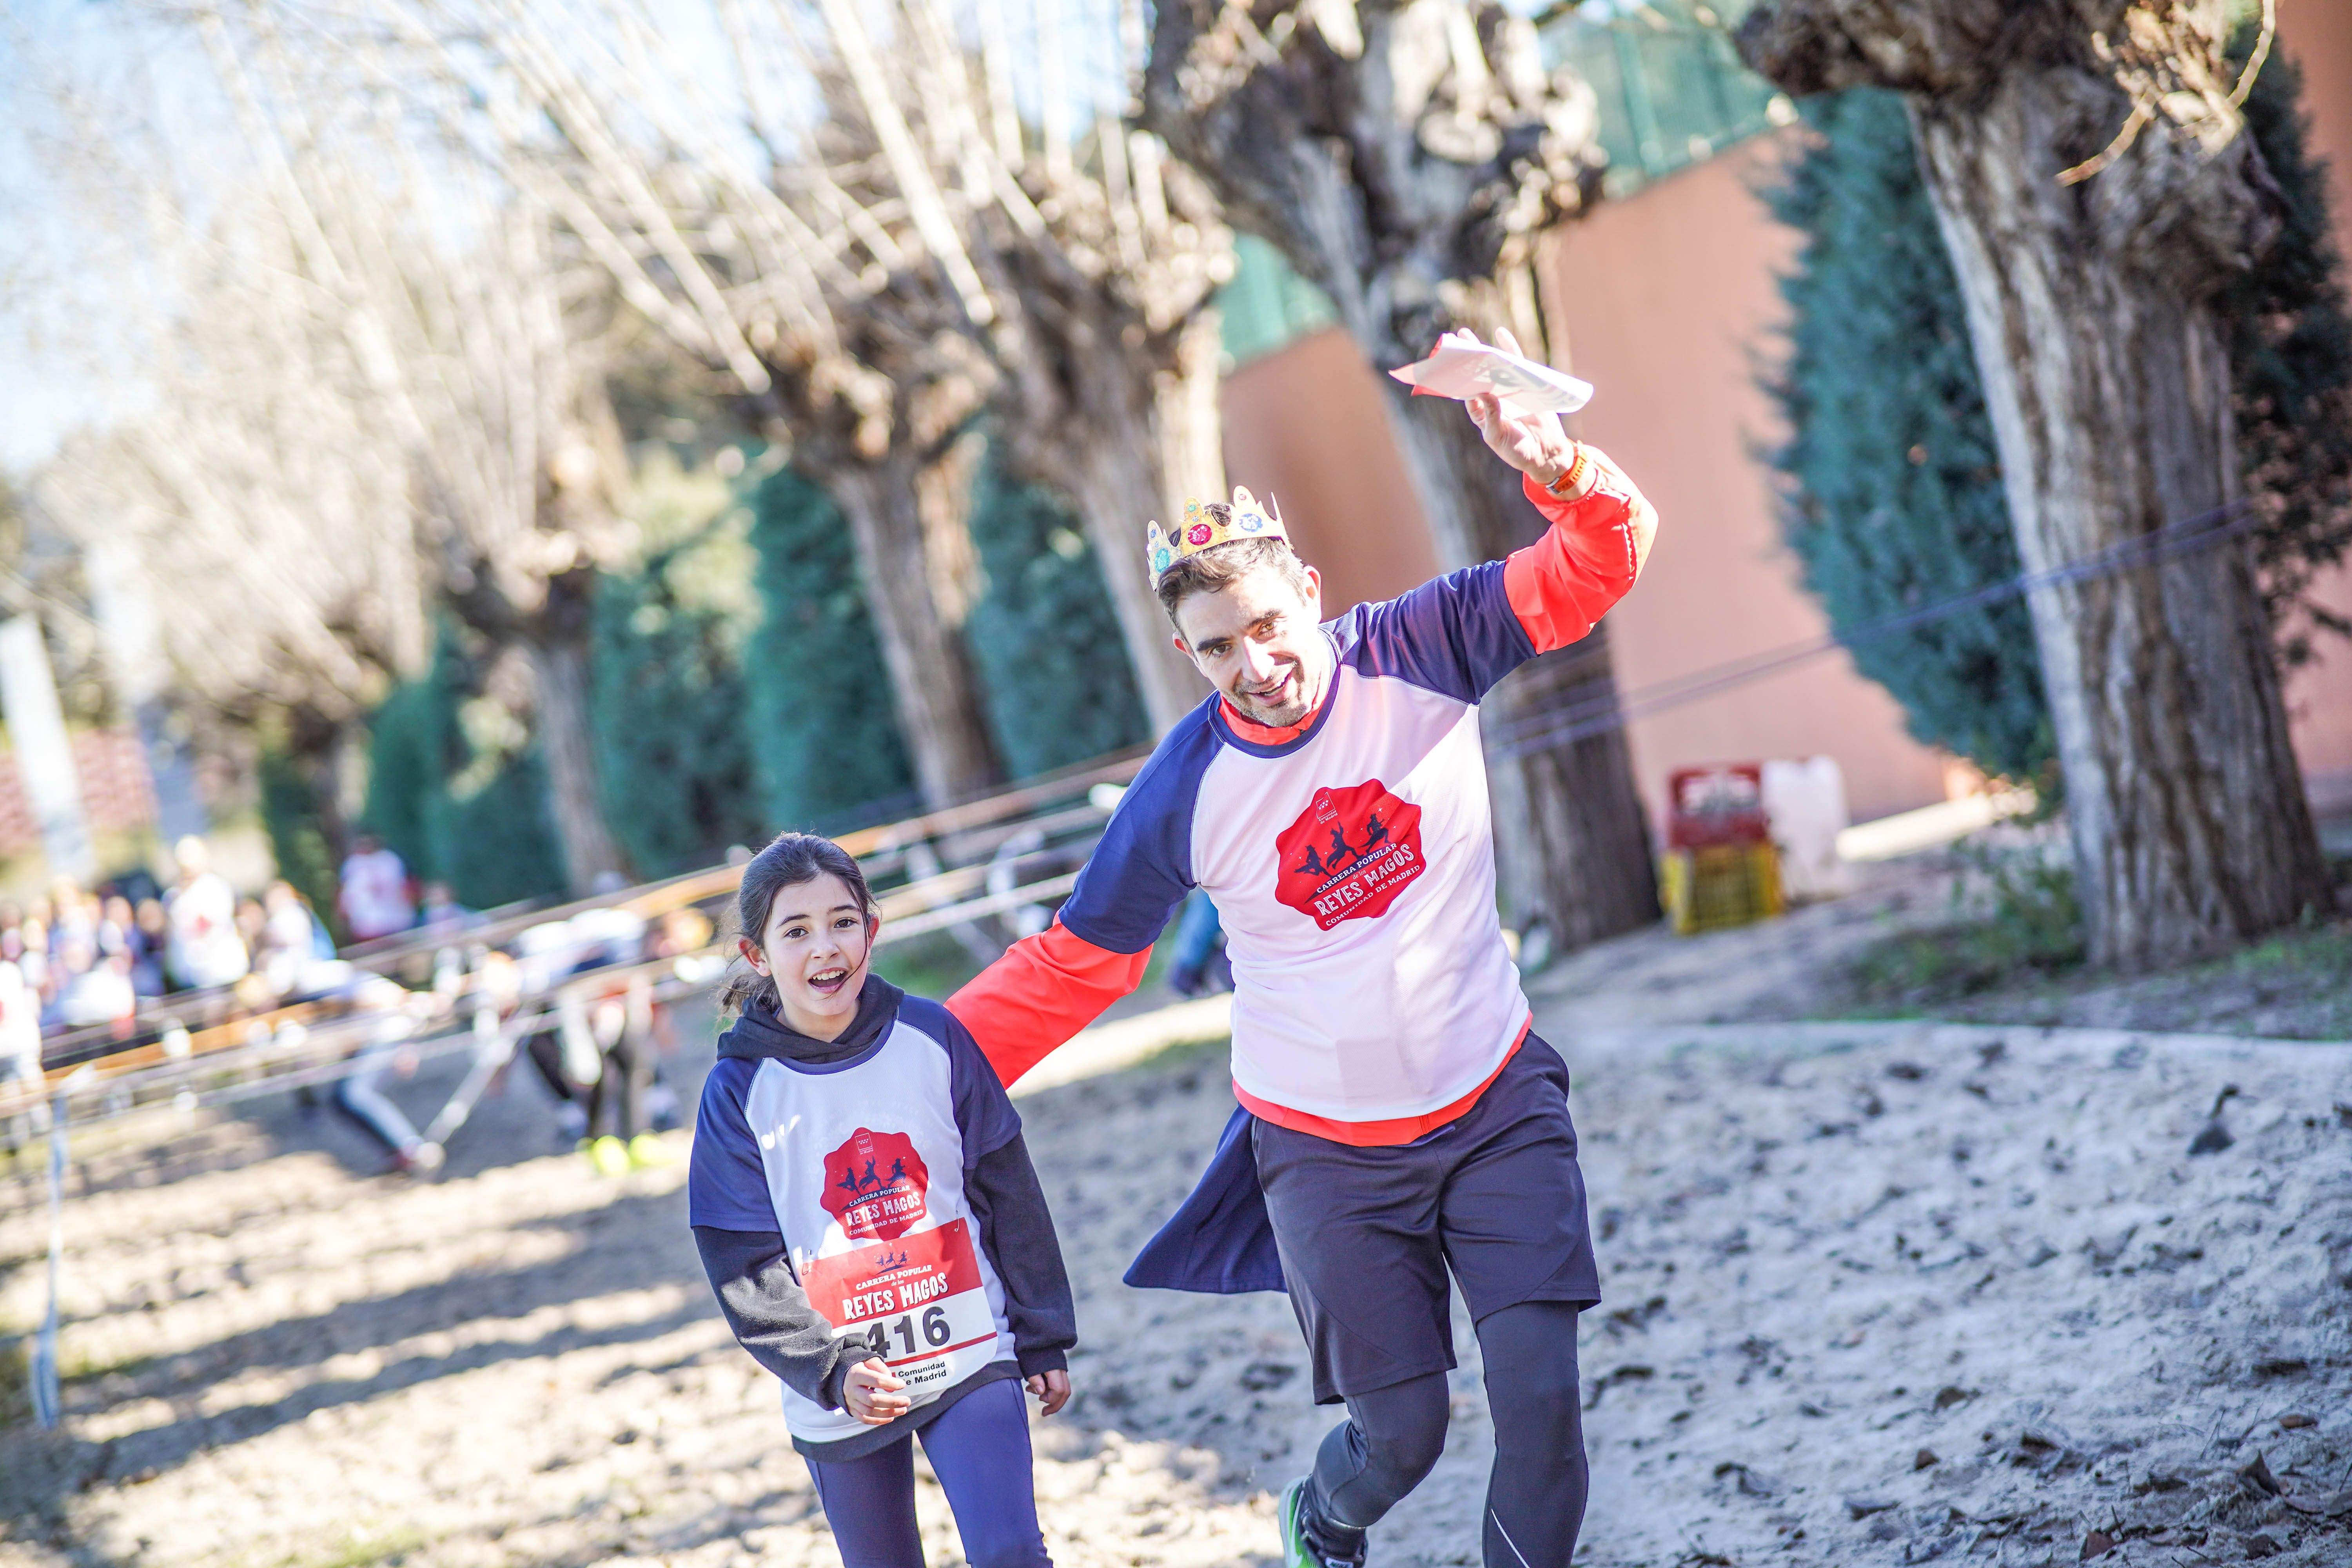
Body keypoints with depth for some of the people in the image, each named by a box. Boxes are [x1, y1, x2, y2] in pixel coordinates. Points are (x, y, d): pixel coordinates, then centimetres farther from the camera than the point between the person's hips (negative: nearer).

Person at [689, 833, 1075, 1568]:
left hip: (970, 1361, 0)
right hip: (840, 1394, 0)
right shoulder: (740, 1091, -8)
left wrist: (1042, 1338, 6)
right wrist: (830, 1371, -17)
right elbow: (744, 1267, -7)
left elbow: (1009, 1194, 4)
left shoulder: (933, 1039, -4)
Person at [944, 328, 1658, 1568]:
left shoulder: (1419, 656, -11)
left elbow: (1599, 565, -18)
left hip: (1496, 1104, 1)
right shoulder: (1182, 793, -13)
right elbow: (1072, 966, -2)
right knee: (1402, 1434, 2)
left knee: (1541, 1395, -9)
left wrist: (1559, 471, -41)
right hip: (1329, 1149, -1)